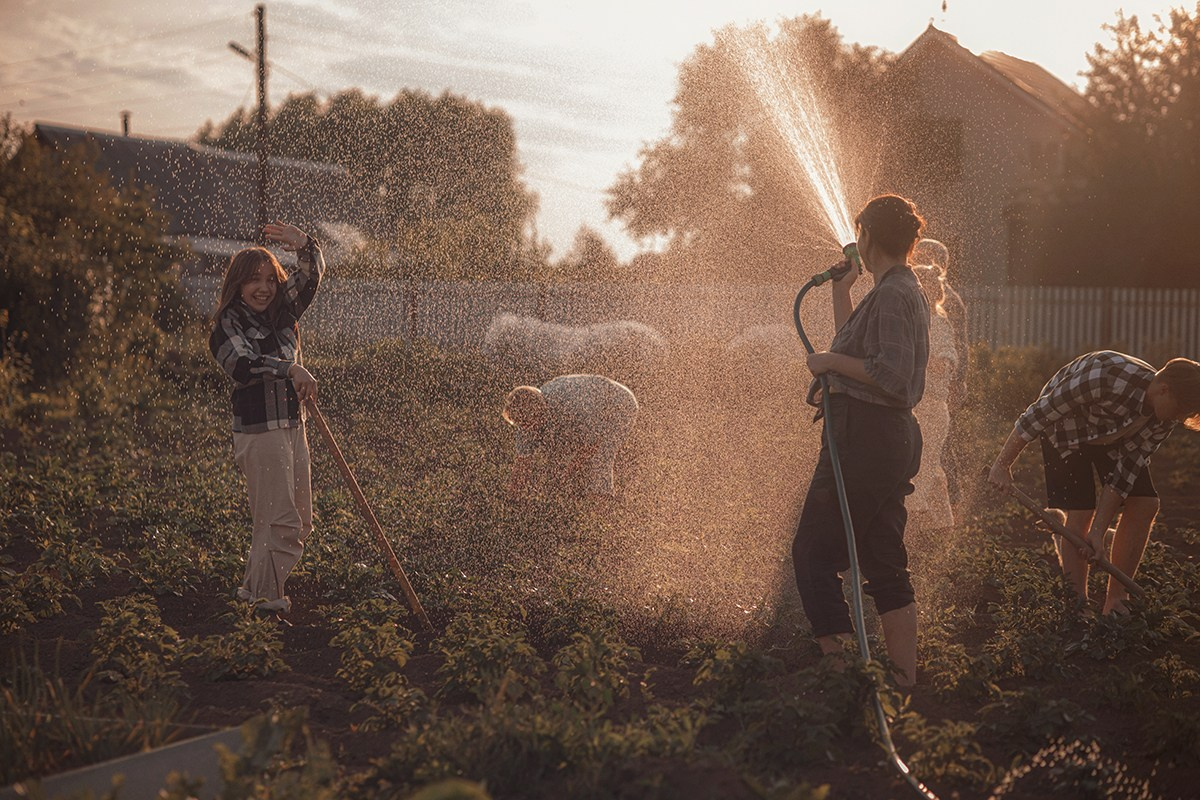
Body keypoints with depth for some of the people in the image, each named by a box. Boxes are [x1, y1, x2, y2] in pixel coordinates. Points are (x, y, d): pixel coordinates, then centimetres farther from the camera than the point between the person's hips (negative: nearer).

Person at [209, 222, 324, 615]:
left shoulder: (283, 312, 10)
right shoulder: (228, 324, -10)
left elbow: (311, 276, 6)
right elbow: (242, 365, -28)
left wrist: (304, 245, -13)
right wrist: (291, 368, -37)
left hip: (293, 426, 8)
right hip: (259, 431, -8)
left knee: (300, 521, 14)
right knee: (278, 520, -9)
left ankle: (254, 586, 27)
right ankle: (264, 596, 4)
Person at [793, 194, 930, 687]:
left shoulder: (891, 295, -14)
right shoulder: (906, 291, 18)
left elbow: (891, 374, -24)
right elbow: (857, 349, 33)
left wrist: (831, 362, -14)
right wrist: (841, 290, 33)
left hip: (866, 437, -10)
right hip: (892, 436, 10)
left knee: (813, 552, -5)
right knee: (885, 565, 11)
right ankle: (903, 680, 13)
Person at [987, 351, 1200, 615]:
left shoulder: (1166, 417, -20)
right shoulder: (1107, 376, -41)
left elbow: (1127, 469, -18)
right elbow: (1039, 414, -31)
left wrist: (1097, 533, -22)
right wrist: (1002, 465, -24)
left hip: (1112, 434, 6)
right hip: (1066, 427, -6)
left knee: (1145, 504, -7)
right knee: (1079, 512, -17)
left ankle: (1116, 600, 4)